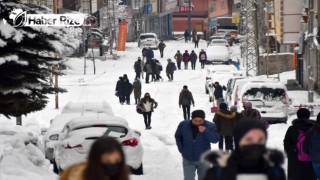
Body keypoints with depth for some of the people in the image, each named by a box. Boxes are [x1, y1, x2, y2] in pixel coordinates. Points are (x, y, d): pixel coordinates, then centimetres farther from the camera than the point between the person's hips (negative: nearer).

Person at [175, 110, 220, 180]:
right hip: (188, 160, 0)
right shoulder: (183, 125, -13)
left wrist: (205, 131, -38)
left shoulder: (210, 126, -18)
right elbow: (177, 136, 5)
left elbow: (215, 139, -25)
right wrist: (181, 149, -2)